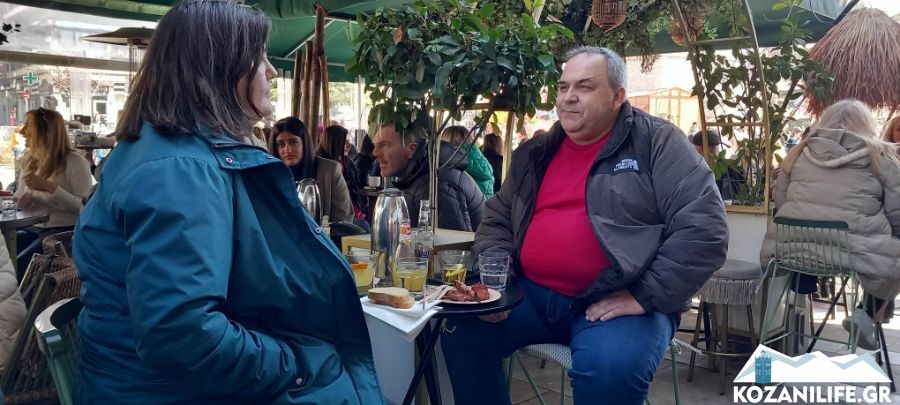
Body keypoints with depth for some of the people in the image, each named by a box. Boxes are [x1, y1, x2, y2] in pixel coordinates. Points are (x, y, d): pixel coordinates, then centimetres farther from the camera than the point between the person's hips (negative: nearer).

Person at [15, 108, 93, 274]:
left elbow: (85, 207, -16)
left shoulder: (74, 161, -9)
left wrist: (49, 187, -24)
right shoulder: (29, 160, 14)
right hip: (33, 229, 7)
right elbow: (20, 200, 18)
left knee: (18, 266, -27)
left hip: (65, 231, -7)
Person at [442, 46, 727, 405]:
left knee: (610, 370, -33)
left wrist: (645, 296, -16)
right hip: (532, 294, 5)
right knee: (462, 330, -10)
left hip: (619, 301, -5)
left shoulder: (657, 143, -4)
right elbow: (497, 220, 18)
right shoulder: (535, 154, 12)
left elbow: (704, 226, -12)